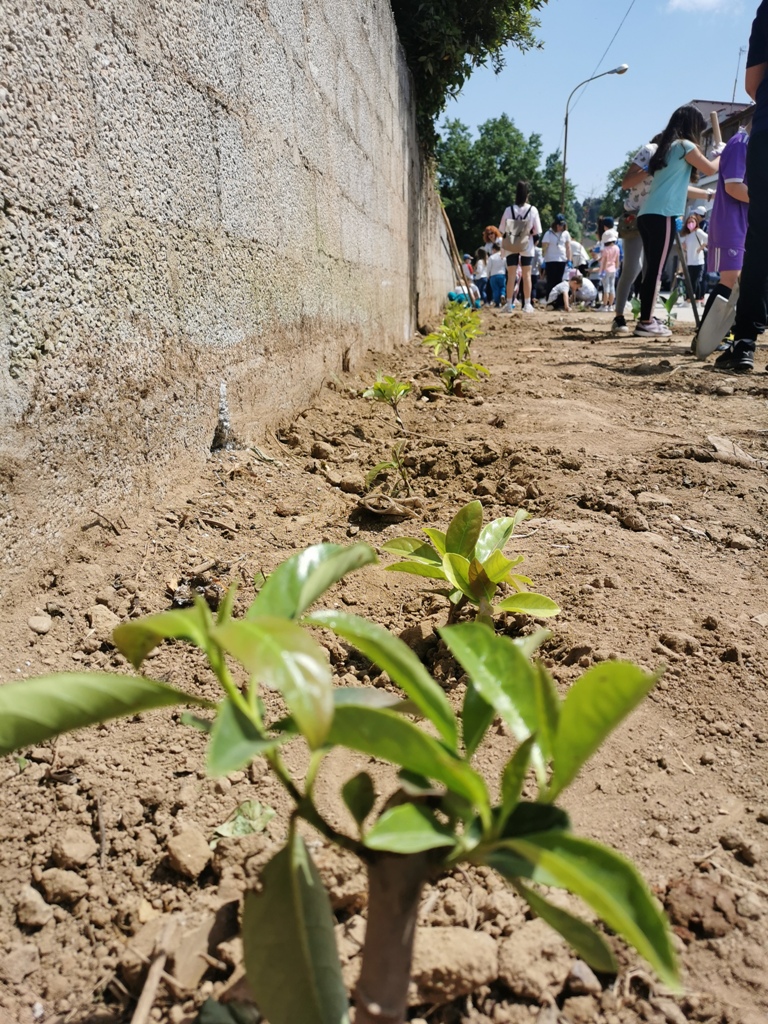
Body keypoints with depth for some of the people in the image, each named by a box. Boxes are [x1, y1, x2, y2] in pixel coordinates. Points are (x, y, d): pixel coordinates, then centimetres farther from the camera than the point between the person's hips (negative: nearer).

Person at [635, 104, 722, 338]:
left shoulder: (667, 147, 24)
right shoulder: (685, 145, -1)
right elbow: (711, 169, 6)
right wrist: (722, 153, 24)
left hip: (647, 214, 8)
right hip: (662, 215, -8)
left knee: (652, 269, 8)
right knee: (656, 270, -8)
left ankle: (646, 319, 8)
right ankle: (646, 322, -9)